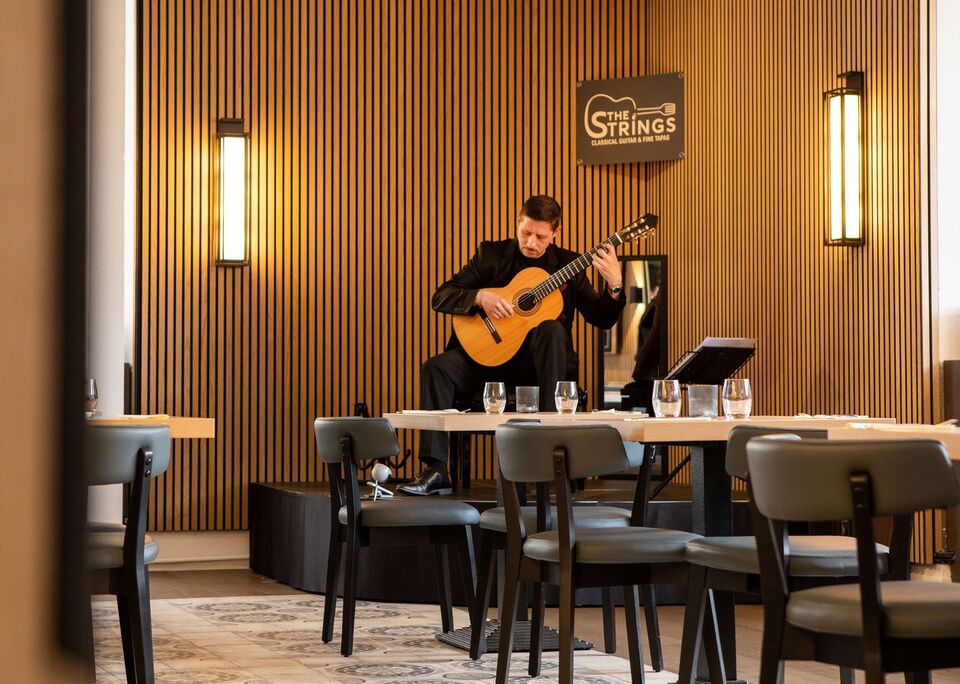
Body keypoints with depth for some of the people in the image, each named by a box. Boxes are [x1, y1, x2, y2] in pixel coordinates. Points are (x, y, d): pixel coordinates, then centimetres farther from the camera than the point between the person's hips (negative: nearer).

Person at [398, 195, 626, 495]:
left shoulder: (567, 263, 6)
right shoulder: (490, 254, 5)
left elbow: (602, 318, 0)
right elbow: (440, 298, -1)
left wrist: (614, 286, -19)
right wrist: (480, 296, -19)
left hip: (538, 362, -1)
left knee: (551, 328, -33)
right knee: (436, 367, -25)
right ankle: (435, 471, -27)